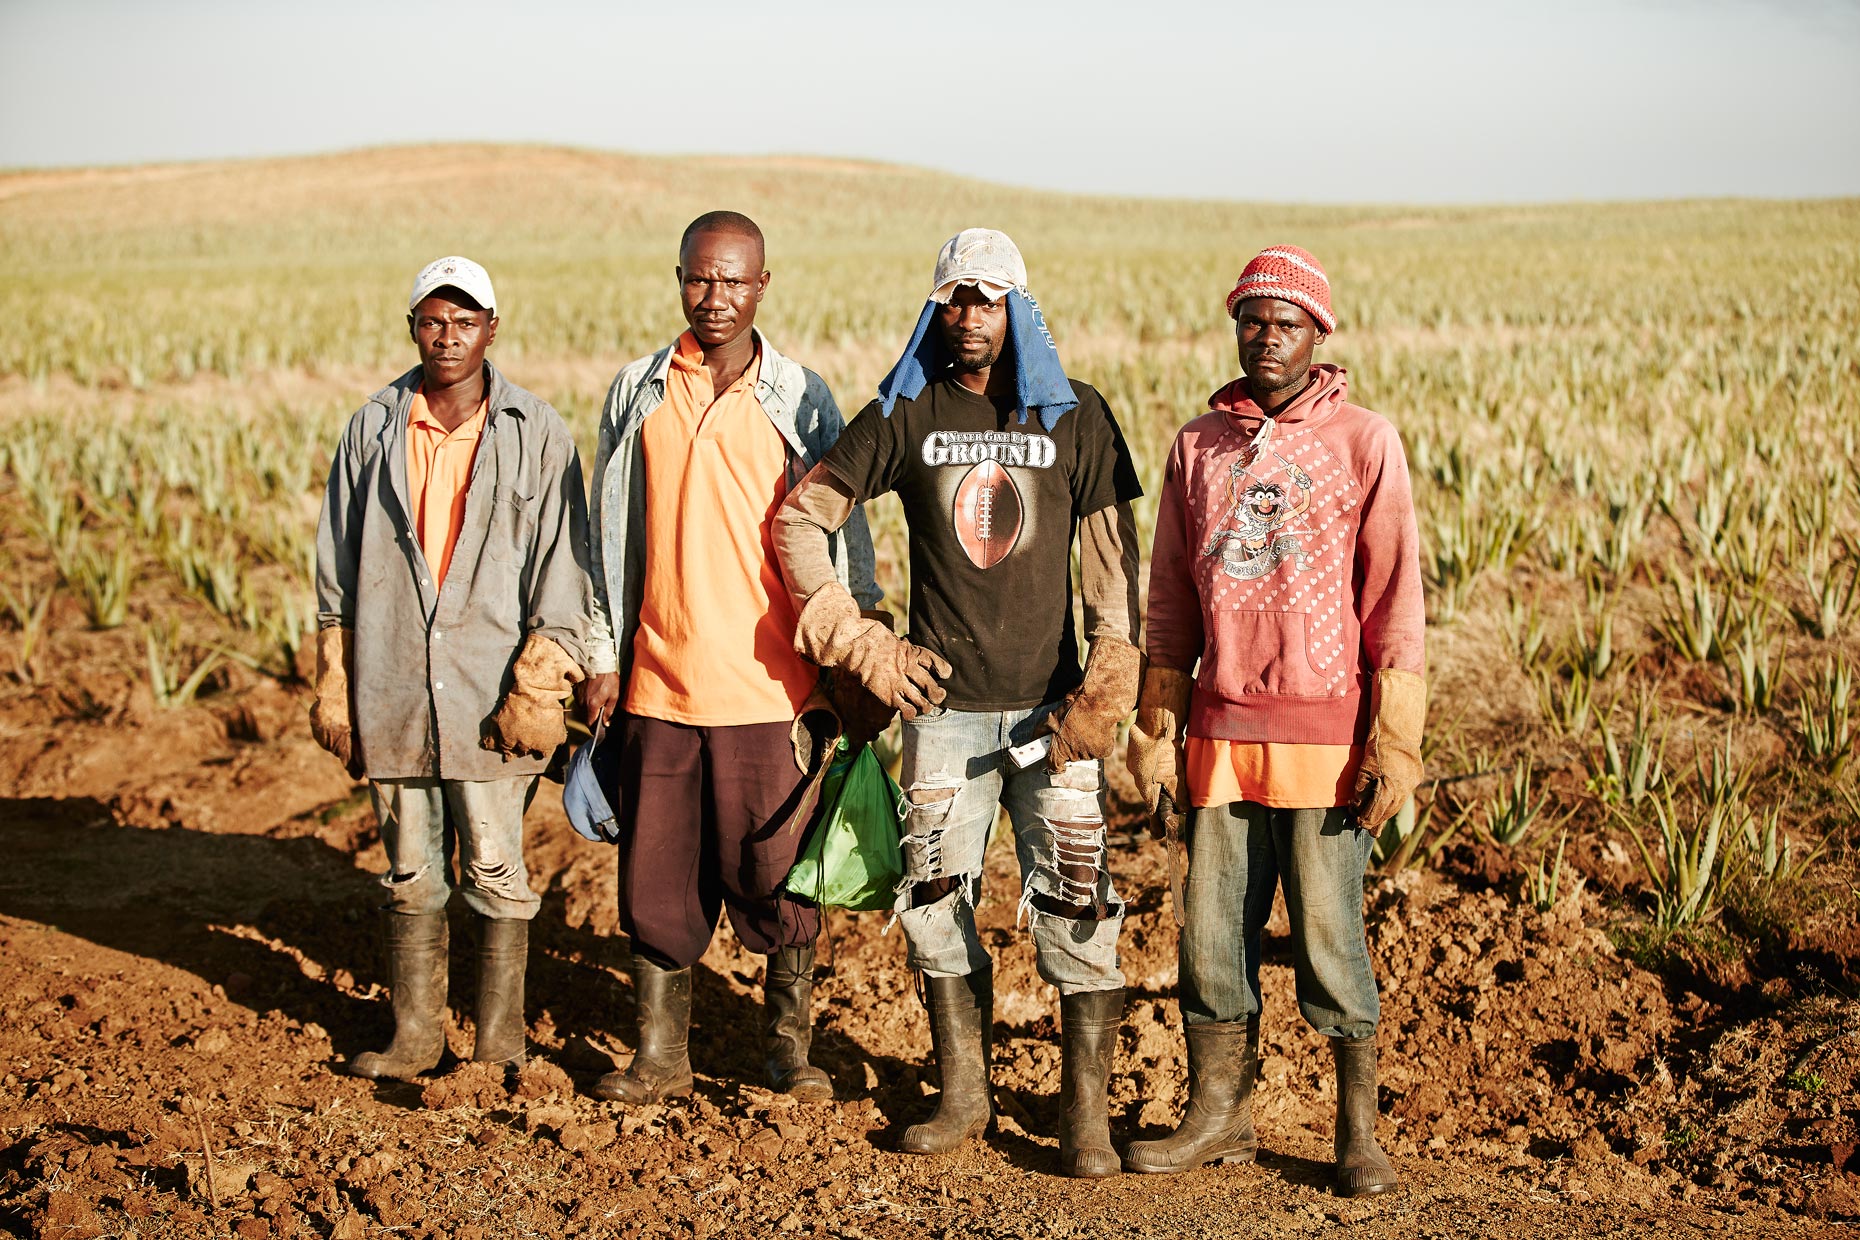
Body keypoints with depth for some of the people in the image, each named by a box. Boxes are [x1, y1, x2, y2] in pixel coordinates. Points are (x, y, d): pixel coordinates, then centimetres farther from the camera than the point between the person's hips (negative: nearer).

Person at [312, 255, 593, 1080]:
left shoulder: (535, 436, -1)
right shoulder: (373, 430, 7)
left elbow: (561, 572, -2)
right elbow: (338, 566, 10)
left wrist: (536, 690, -9)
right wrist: (334, 688, 6)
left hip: (488, 697, -3)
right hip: (393, 694, 3)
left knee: (496, 872, 3)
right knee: (410, 873, 11)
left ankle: (500, 1043, 14)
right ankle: (415, 1036, 21)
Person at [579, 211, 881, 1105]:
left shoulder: (800, 400, 2)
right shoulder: (637, 393, 8)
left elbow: (841, 535, 5)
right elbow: (609, 531, 12)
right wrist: (602, 658, 9)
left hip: (769, 685, -2)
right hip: (659, 680, 2)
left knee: (777, 873, 3)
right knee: (655, 872, 6)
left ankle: (791, 1048, 18)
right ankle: (660, 1055, 17)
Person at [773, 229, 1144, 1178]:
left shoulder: (1077, 418, 2)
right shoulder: (904, 416, 3)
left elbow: (1112, 562, 2)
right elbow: (800, 518, 6)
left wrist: (1104, 695, -8)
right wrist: (860, 645, -1)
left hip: (1050, 704, -1)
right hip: (943, 703, 2)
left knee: (1074, 903, -4)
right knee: (936, 898, 8)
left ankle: (1086, 1113, 5)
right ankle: (962, 1094, 23)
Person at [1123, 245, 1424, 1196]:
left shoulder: (1365, 442, 0)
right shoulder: (1197, 446, 11)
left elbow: (1394, 599, -3)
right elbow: (1170, 602, 14)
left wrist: (1394, 742, -9)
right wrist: (1156, 731, 9)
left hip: (1324, 734, -4)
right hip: (1219, 733, 4)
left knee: (1329, 934, -1)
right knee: (1212, 930, 7)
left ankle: (1358, 1132, 13)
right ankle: (1218, 1116, 20)